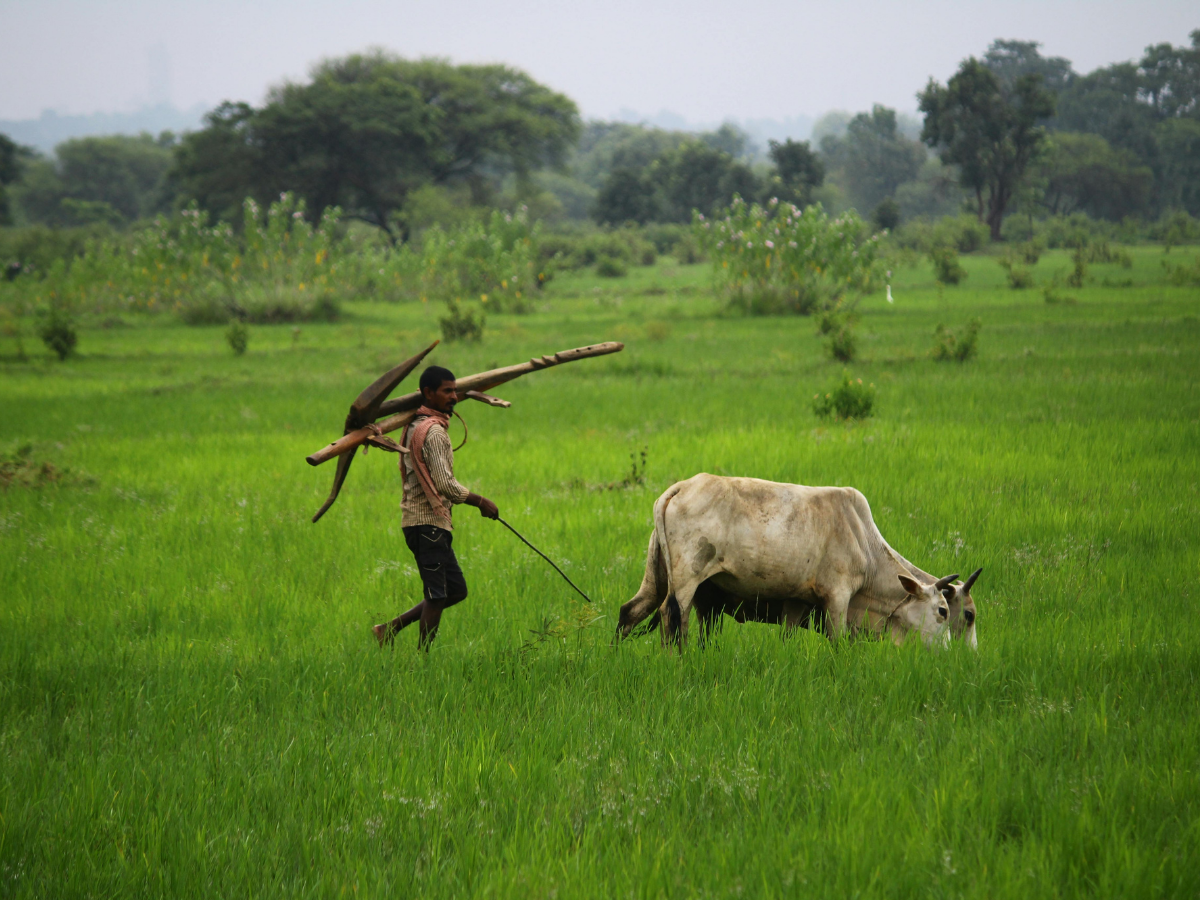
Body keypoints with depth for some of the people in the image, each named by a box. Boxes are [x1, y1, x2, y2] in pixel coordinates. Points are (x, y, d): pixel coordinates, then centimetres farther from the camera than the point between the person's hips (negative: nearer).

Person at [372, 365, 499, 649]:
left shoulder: (416, 427, 17)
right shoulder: (434, 431, -15)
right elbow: (445, 484, -21)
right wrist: (480, 501, -11)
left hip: (419, 521, 10)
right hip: (429, 522, -10)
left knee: (456, 590, 13)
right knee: (437, 596, -7)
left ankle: (390, 629, 14)